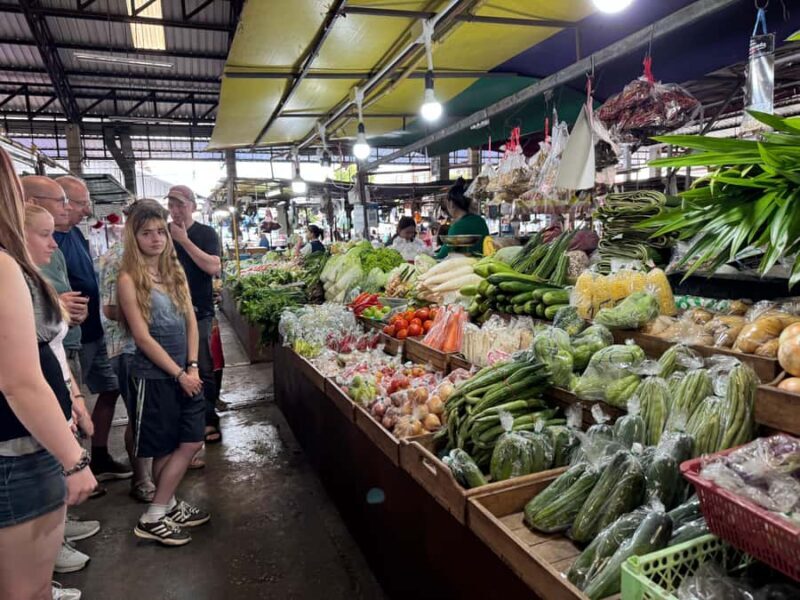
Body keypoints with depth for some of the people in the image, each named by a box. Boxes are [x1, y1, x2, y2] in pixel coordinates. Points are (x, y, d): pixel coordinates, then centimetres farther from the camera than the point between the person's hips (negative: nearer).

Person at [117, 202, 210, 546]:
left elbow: (191, 322, 6)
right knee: (165, 448, 4)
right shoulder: (129, 279, -11)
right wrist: (178, 373, -13)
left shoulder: (175, 272, 8)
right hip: (154, 375, -6)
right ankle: (153, 519, 21)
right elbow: (142, 337, -15)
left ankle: (169, 507, 28)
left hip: (186, 370, 6)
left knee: (191, 442, 10)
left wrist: (192, 366, -4)